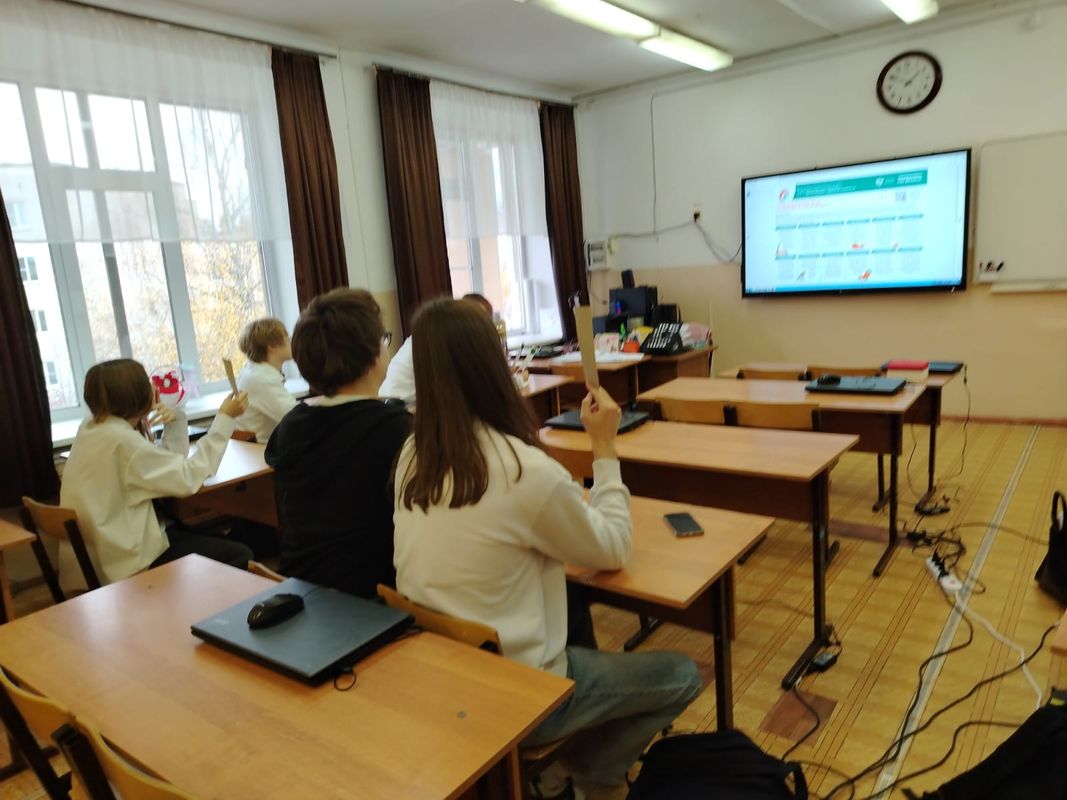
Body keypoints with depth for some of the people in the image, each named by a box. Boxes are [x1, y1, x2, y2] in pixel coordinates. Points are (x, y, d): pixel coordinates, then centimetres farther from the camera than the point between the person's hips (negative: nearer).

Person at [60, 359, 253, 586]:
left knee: (214, 537, 22)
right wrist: (224, 418, -20)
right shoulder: (121, 439, -24)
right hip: (126, 563, -10)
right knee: (239, 555, -8)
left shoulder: (91, 428, 3)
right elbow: (188, 478, -23)